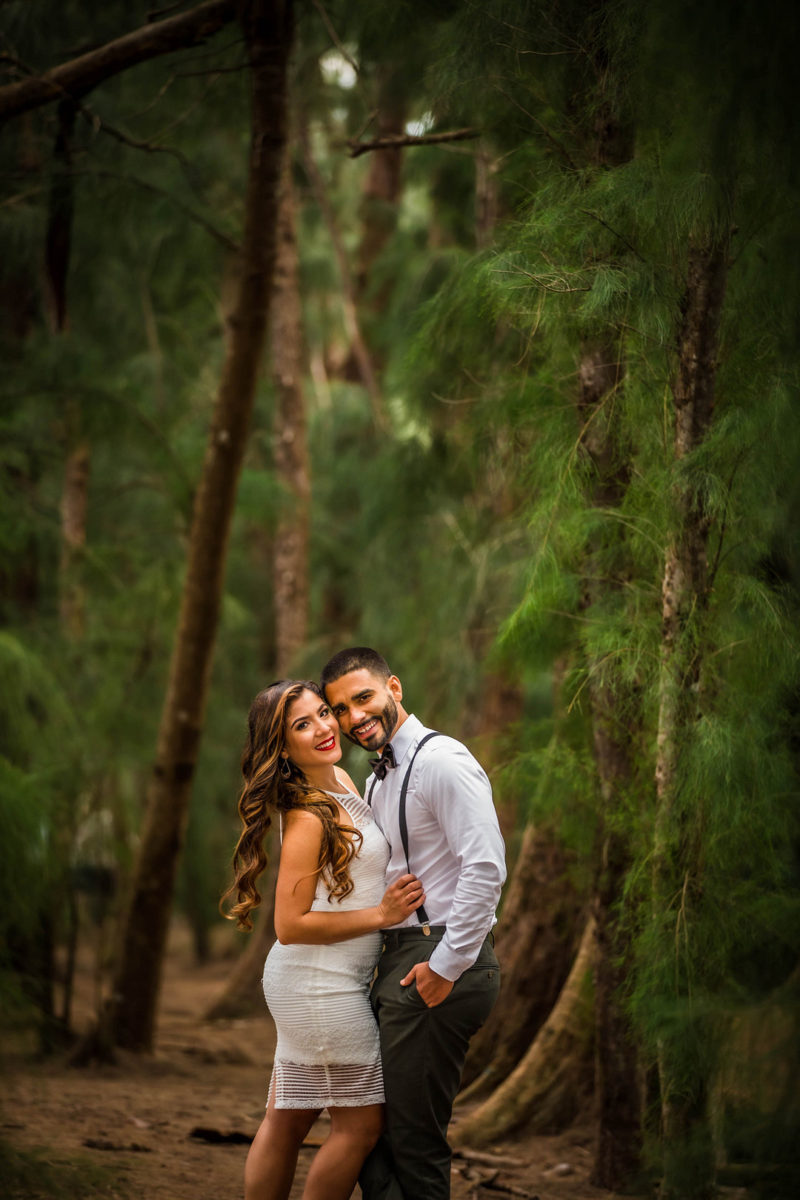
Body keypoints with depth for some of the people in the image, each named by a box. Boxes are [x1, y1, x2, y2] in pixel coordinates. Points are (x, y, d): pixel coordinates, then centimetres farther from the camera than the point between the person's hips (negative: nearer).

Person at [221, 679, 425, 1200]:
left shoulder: (342, 781, 7)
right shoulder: (306, 817, -20)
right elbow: (290, 925, -20)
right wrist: (380, 915, -19)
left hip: (311, 984, 9)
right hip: (320, 986, -9)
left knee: (287, 1120, 13)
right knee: (362, 1121, 0)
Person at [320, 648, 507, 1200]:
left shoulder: (441, 761, -12)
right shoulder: (379, 781, 18)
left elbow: (486, 867, -22)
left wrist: (446, 966, -20)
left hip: (440, 965, -10)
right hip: (400, 961, 10)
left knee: (414, 1138, -6)